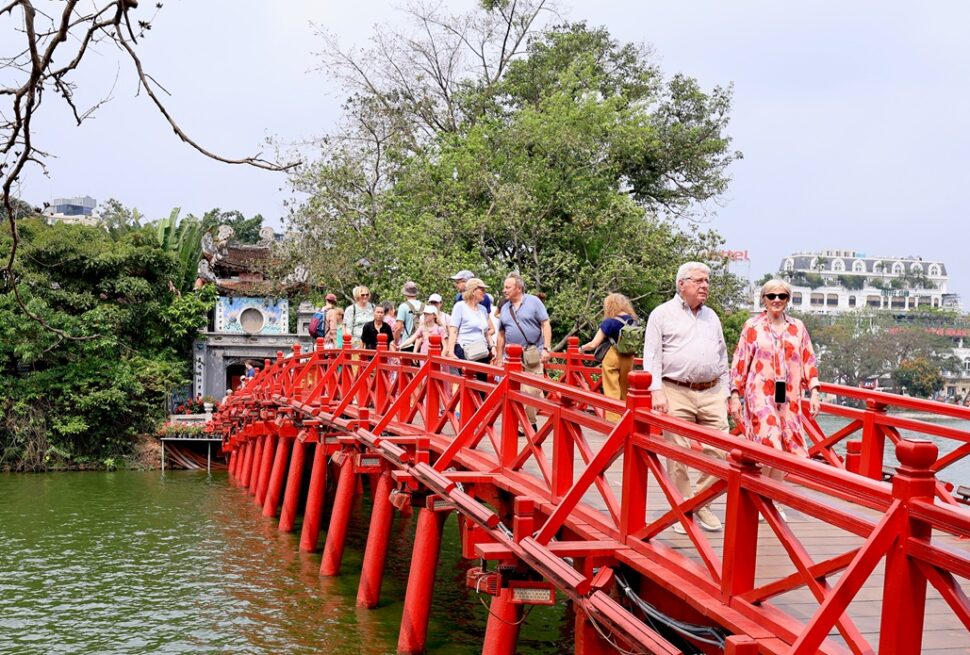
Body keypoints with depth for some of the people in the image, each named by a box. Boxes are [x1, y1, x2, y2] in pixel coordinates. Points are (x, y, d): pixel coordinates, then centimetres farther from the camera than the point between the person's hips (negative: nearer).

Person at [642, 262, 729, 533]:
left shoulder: (711, 317, 19)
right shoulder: (662, 314, 3)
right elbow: (652, 356, -2)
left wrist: (724, 393, 17)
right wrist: (657, 392, -11)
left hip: (711, 393, 5)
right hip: (676, 393, -4)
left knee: (719, 452, -1)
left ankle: (701, 502, 16)